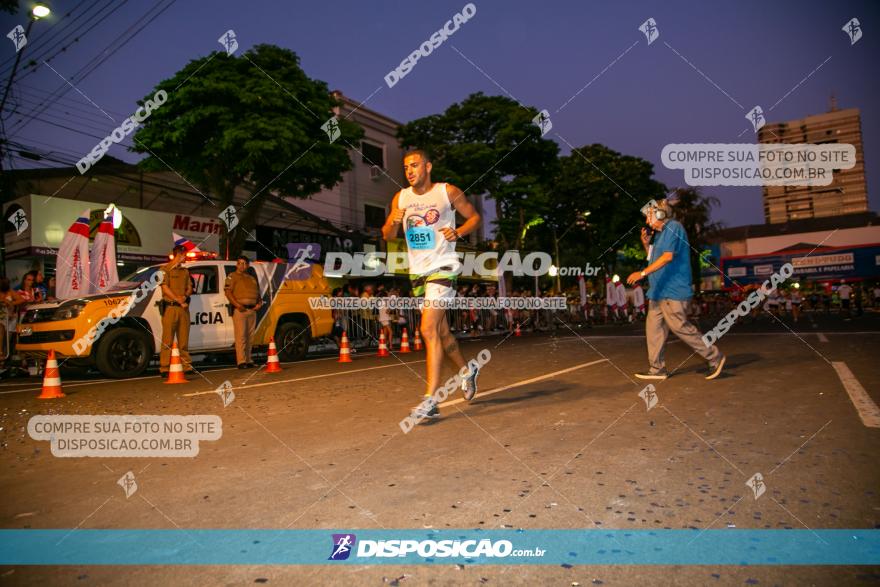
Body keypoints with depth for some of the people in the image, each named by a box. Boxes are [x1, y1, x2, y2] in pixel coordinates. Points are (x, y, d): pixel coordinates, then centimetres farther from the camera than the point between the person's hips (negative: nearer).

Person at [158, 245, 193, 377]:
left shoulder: (185, 271, 20)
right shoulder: (165, 269, 1)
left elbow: (190, 288, 16)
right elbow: (165, 288, -8)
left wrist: (185, 296, -5)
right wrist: (178, 300, -14)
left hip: (183, 308, 6)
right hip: (170, 307, -6)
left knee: (184, 338, 8)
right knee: (167, 340, -6)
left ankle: (186, 365, 13)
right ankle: (164, 368, -6)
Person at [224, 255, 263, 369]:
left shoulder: (252, 277, 23)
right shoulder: (232, 276, 5)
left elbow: (258, 292, 26)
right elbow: (228, 292, -6)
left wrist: (259, 303, 7)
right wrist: (237, 304, -18)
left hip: (252, 309, 6)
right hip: (240, 309, -6)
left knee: (250, 336, 7)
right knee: (241, 336, -11)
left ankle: (248, 360, 12)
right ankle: (241, 361, -11)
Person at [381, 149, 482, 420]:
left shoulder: (448, 192, -3)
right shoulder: (400, 198, 9)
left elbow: (475, 217, 6)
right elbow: (387, 235, 11)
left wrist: (458, 232, -13)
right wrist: (395, 222, -11)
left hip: (442, 267, -6)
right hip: (418, 271, 6)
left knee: (429, 330, -17)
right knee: (440, 330, 16)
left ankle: (430, 401, -13)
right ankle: (467, 370, 40)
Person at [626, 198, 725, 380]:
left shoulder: (673, 228, -10)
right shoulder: (660, 233, 20)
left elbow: (668, 257, -21)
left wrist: (643, 273, -24)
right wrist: (646, 244, 12)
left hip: (673, 291, -10)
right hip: (660, 290, 10)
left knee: (679, 326, -8)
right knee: (653, 327, 7)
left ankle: (714, 357, 6)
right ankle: (657, 368, 11)